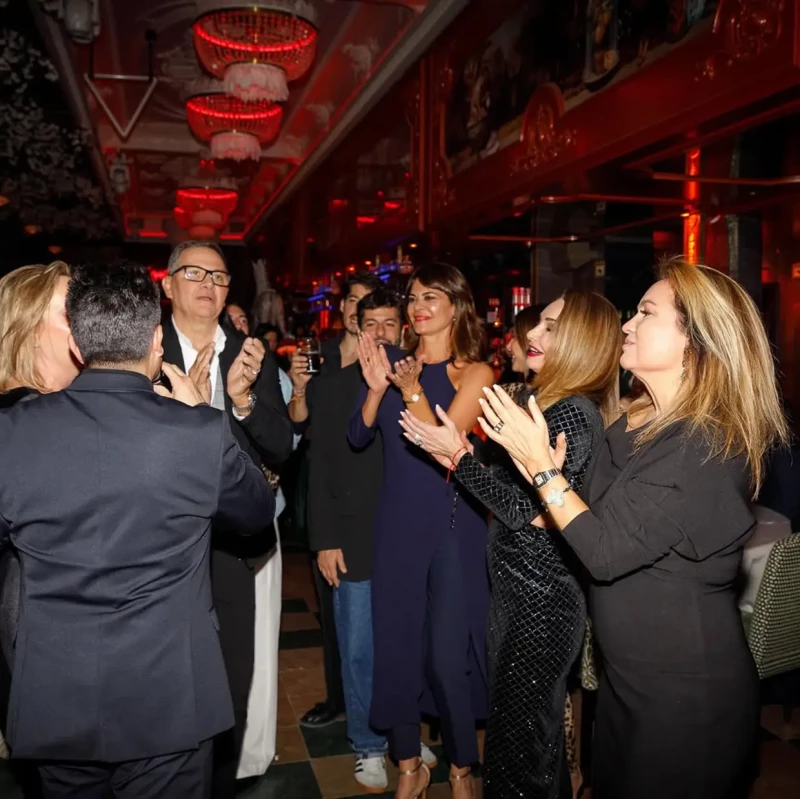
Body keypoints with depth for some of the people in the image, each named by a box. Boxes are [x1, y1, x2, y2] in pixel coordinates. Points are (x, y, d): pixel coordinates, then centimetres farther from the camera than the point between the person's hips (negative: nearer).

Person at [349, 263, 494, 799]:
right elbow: (358, 437, -1)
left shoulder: (473, 372, -5)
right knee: (396, 644, 12)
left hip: (453, 524, -4)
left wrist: (412, 392, -18)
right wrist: (376, 387, -15)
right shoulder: (396, 361, 5)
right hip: (396, 522, 4)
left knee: (447, 654, 2)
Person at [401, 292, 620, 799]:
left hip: (541, 603, -9)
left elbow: (529, 513, -21)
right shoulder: (545, 402, 8)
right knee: (536, 732, 23)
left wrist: (459, 455, -17)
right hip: (521, 591, 9)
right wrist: (460, 456, 0)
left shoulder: (573, 414, -20)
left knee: (519, 744, 7)